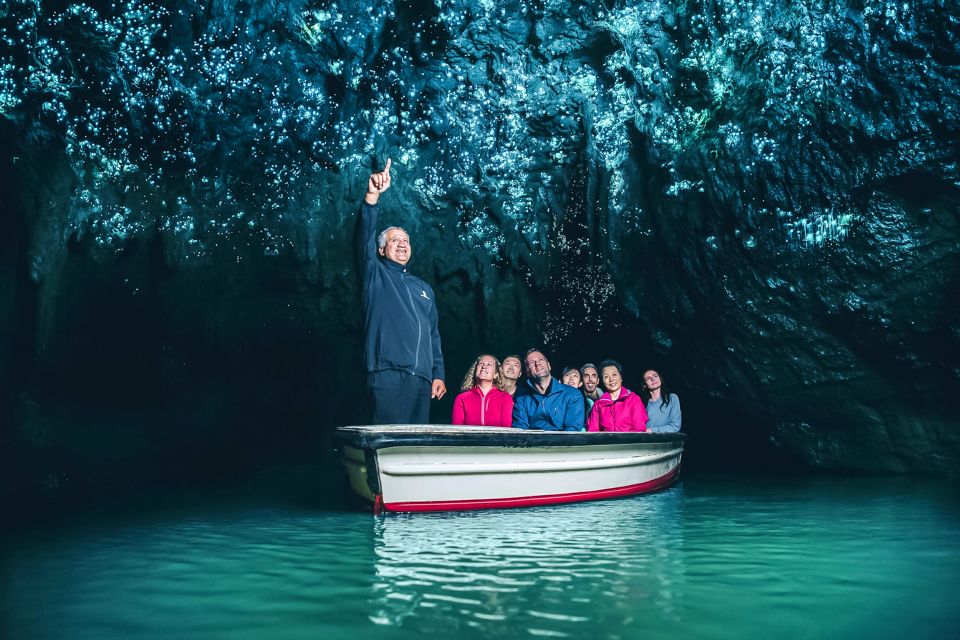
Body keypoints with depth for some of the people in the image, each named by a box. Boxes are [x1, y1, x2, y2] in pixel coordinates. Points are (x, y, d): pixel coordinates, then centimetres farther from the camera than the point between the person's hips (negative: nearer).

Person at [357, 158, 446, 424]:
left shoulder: (423, 288, 24)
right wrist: (372, 196, -22)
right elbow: (364, 237, -8)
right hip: (388, 374, -5)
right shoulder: (375, 276, 10)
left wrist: (438, 374, 12)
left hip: (422, 378, 5)